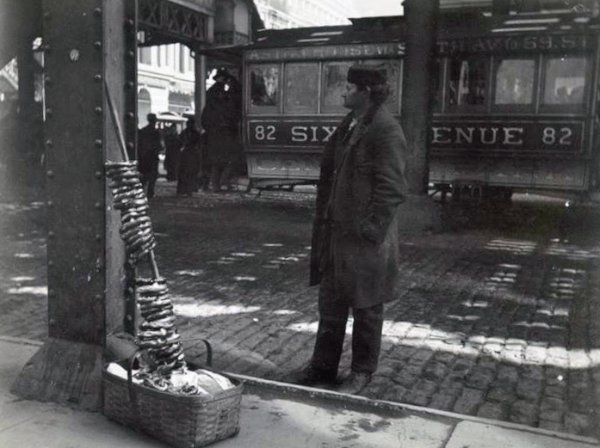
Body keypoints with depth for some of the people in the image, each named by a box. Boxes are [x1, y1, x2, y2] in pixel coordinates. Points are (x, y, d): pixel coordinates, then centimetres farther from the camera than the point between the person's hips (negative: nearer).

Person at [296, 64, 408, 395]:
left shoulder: (385, 131, -15)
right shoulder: (349, 125, 12)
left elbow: (391, 189, -19)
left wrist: (371, 229, -19)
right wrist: (323, 218, 13)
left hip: (364, 238, -8)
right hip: (336, 232, 9)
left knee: (365, 308, 8)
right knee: (330, 304, 16)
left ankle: (362, 373, 25)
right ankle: (323, 367, 30)